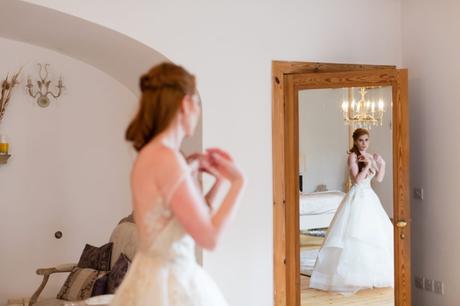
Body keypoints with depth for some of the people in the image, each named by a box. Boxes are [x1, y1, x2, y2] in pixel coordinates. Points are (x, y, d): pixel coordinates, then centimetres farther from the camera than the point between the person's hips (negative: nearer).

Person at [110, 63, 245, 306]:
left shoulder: (151, 154, 5)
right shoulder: (166, 158, -22)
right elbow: (209, 238, -19)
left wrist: (218, 179, 12)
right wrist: (237, 182, -10)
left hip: (160, 277, 9)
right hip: (168, 285, -9)